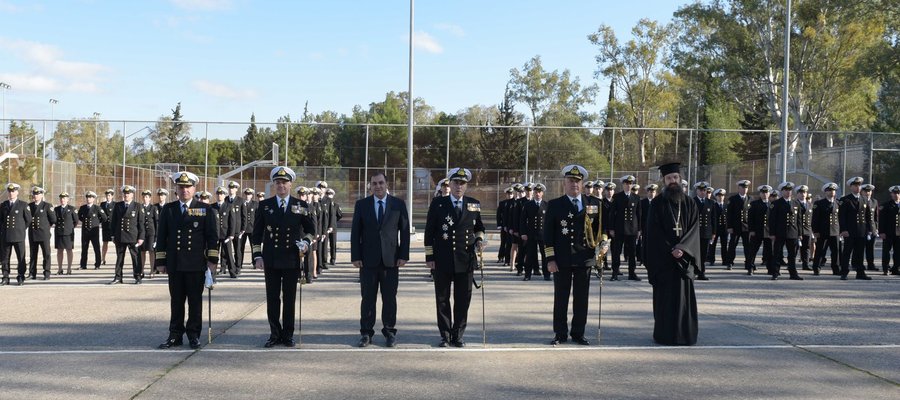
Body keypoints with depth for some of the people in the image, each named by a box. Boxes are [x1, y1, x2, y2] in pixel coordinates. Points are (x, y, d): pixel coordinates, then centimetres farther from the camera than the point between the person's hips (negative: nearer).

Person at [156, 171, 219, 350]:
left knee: (195, 301, 4)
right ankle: (175, 335, 13)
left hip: (196, 265, -2)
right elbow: (161, 236, 8)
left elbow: (212, 236, 2)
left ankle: (194, 335, 12)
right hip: (174, 264, 2)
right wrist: (160, 261, 3)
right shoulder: (168, 209, 8)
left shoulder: (205, 210, 3)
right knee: (176, 301, 6)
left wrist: (212, 259, -5)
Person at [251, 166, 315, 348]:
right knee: (272, 299, 4)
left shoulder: (301, 206, 3)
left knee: (289, 299, 5)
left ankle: (288, 335, 14)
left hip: (292, 260, 0)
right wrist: (257, 256, -2)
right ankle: (275, 334, 14)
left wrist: (306, 242, -8)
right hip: (271, 261, 0)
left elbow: (310, 229, 12)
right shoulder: (264, 205, 4)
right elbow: (257, 233, 6)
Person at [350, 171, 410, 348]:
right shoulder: (361, 205, 5)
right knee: (368, 298, 3)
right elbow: (355, 232, 4)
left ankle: (390, 332, 14)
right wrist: (355, 256, -3)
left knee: (390, 298, 4)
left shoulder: (399, 204, 4)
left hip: (391, 260, 0)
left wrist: (403, 255, -3)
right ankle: (366, 333, 11)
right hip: (368, 260, 0)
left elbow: (404, 231, 4)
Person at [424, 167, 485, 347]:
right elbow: (429, 232, 2)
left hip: (466, 260, 1)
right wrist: (429, 256, -2)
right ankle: (445, 336, 15)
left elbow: (479, 227, 20)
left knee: (463, 300, 4)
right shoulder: (437, 204, 2)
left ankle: (458, 336, 15)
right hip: (442, 260, -1)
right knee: (442, 299, 5)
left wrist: (479, 240, -1)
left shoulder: (474, 205, 8)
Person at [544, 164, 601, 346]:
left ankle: (578, 333, 16)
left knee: (581, 298, 6)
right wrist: (550, 259, -7)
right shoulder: (555, 205, 1)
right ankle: (560, 334, 13)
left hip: (584, 259, 2)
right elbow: (548, 234, -1)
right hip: (562, 260, -2)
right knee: (561, 297, 4)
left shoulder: (594, 203, 7)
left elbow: (601, 227, 15)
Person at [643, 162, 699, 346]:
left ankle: (684, 335, 7)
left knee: (684, 295, 2)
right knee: (664, 296, -1)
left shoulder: (689, 204, 9)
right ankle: (663, 335, 4)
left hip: (684, 257, 2)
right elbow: (654, 231, -5)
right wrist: (671, 250, -14)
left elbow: (694, 228, 1)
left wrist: (682, 248, -15)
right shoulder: (657, 203, 2)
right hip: (662, 258, -2)